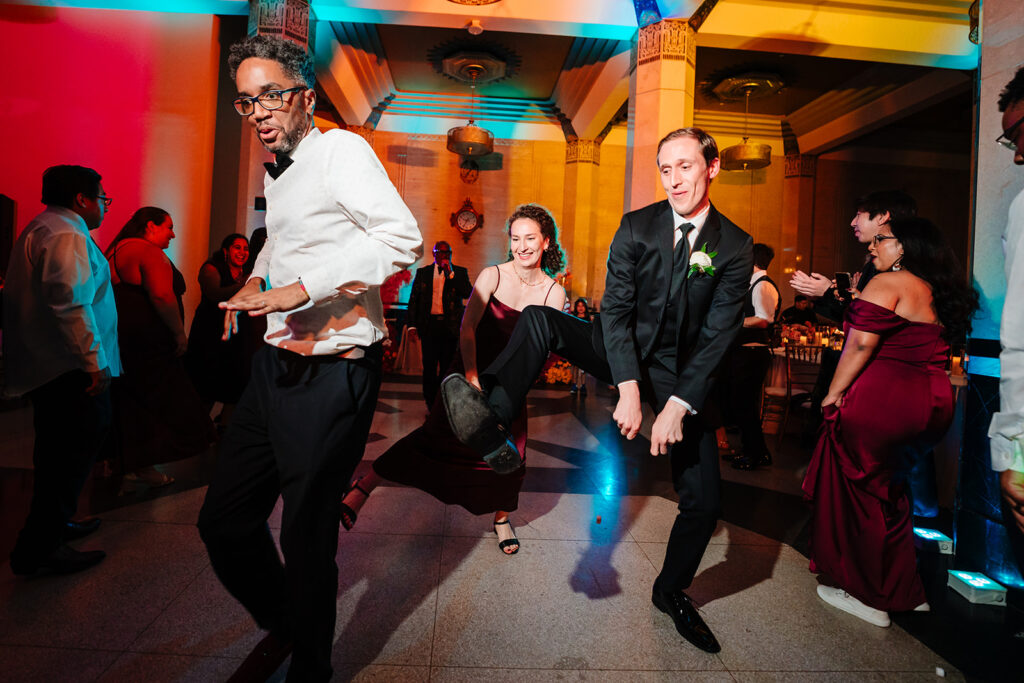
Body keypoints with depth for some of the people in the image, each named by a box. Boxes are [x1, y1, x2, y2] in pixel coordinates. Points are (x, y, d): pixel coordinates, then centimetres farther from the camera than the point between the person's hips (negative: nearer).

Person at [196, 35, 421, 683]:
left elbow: (403, 238, -24)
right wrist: (257, 280, 17)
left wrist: (299, 289, -25)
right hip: (275, 364, 9)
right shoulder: (276, 169, 17)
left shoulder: (341, 149, -8)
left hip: (332, 375, -9)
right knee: (224, 521, 18)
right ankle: (282, 625, 44)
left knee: (307, 539, 5)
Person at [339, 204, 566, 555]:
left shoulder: (554, 292, -3)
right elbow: (467, 328, -13)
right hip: (473, 368, -2)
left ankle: (501, 518, 27)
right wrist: (472, 378, -21)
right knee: (438, 433, -14)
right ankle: (362, 488, -5)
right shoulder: (493, 275, -9)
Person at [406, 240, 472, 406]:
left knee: (448, 366, 6)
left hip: (450, 325, 0)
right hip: (429, 324, 1)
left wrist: (451, 272, -13)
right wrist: (412, 325, 2)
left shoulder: (460, 272, 7)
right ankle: (431, 403, 15)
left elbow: (468, 293, -10)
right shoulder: (422, 272, 10)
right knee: (429, 366, 4)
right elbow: (413, 299, 10)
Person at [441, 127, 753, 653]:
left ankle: (672, 591, 26)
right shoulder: (636, 227, -5)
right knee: (537, 318, -24)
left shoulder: (735, 247, -7)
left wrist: (677, 407, -23)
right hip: (624, 352, 1)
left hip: (679, 371, 0)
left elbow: (718, 334, -13)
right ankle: (492, 425, -41)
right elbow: (615, 308, -13)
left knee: (703, 501, -2)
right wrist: (628, 388, -25)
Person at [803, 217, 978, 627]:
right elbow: (931, 351, 20)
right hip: (932, 404, 9)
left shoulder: (888, 283, -8)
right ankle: (904, 592, 32)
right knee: (889, 493, 21)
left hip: (881, 400, -9)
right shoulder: (939, 293, 18)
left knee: (860, 493, 5)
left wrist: (833, 395, -11)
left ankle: (868, 597, 17)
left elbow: (861, 344, -17)